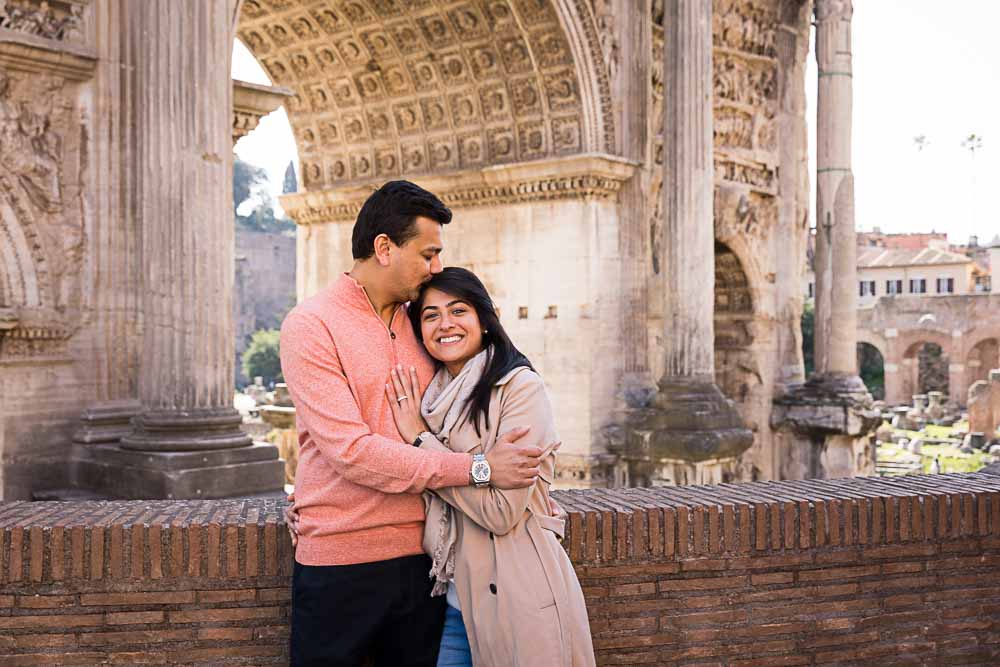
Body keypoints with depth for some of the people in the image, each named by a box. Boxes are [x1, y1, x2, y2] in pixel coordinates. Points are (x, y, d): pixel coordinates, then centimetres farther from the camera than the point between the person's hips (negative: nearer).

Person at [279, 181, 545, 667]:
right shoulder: (310, 325, -9)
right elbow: (351, 451, -19)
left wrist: (526, 484, -1)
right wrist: (479, 468, -20)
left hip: (420, 554, 5)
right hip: (340, 560, -5)